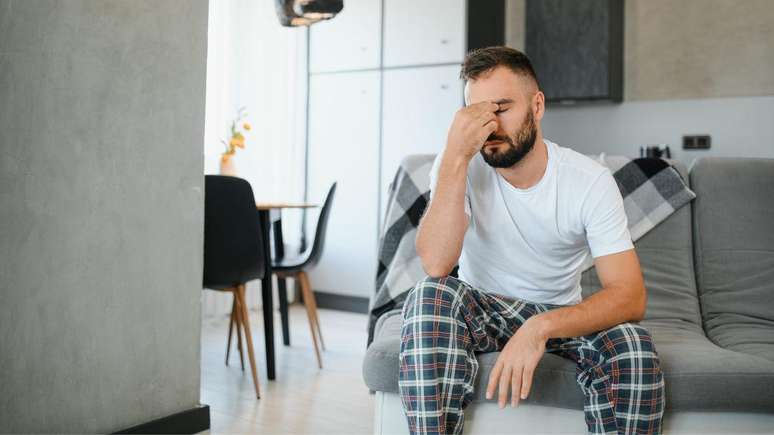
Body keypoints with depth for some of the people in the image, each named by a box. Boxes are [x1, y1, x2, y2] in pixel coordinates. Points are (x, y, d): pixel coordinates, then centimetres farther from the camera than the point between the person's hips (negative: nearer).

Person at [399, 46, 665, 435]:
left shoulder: (591, 180, -15)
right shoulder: (460, 165, -14)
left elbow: (631, 297, -23)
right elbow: (436, 265, -30)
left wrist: (541, 327, -40)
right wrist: (456, 155, -35)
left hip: (560, 314, 1)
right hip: (479, 309, 0)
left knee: (632, 345, -30)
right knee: (432, 295, -33)